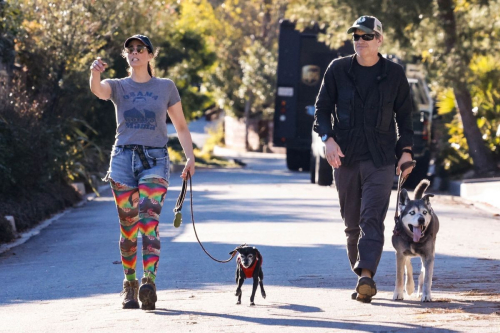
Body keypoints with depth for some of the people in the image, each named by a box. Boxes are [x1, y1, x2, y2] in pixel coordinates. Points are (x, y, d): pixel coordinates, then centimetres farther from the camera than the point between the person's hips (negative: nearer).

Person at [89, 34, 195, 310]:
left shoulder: (165, 87, 10)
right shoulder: (117, 86, 9)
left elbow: (181, 126, 14)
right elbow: (98, 90, -15)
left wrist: (190, 157, 1)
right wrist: (95, 74, -38)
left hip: (155, 160, -1)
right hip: (123, 158, 1)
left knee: (149, 221, -18)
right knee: (128, 227, 5)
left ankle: (149, 282, -29)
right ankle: (130, 283, 19)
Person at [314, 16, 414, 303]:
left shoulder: (394, 74, 4)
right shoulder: (338, 69, 5)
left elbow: (404, 115, 11)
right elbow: (322, 108, 7)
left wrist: (406, 150, 0)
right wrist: (328, 138, -10)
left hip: (380, 158, -2)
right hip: (345, 157, 2)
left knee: (372, 219, -16)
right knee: (352, 223, 7)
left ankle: (366, 275, -26)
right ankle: (363, 279, 17)